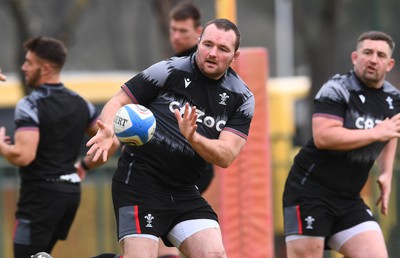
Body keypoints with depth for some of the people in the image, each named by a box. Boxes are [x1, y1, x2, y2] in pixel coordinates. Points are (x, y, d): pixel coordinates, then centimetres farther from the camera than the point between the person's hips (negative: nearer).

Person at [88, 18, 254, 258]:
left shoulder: (242, 97, 4)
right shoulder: (169, 71, -5)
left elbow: (226, 156, -5)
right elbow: (118, 102, 0)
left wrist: (192, 137, -24)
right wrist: (108, 129, -22)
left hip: (184, 192, 4)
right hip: (140, 181, -4)